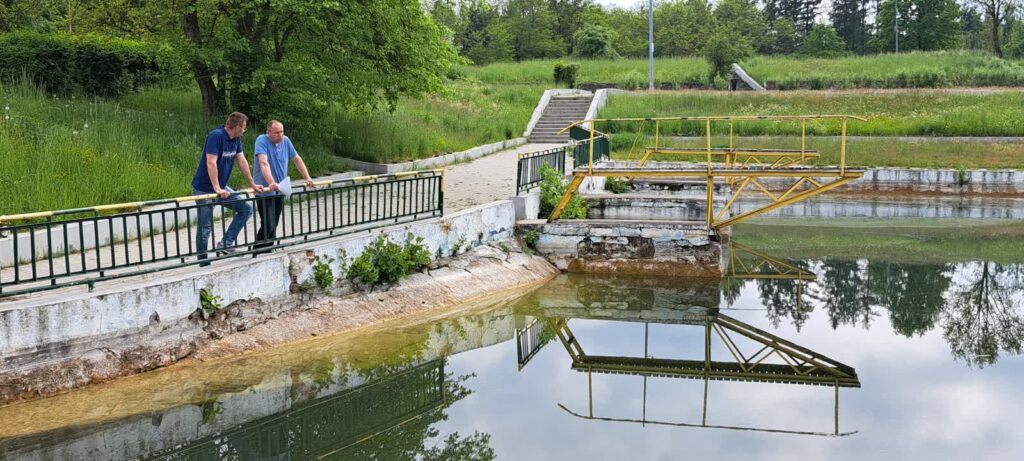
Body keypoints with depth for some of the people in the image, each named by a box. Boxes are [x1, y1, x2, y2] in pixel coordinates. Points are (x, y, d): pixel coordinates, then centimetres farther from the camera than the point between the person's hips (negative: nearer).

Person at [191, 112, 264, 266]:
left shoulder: (236, 139, 3)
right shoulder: (216, 136, -22)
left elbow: (242, 162, 9)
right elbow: (211, 163, -29)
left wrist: (252, 184, 10)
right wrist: (217, 188, -34)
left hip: (221, 188, 8)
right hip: (205, 189, -8)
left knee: (246, 209, 1)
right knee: (205, 228, -2)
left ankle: (225, 245, 2)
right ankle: (203, 264, 9)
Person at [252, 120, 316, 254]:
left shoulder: (285, 141, 5)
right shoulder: (262, 140, -13)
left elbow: (297, 160, 16)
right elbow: (264, 163, -26)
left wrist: (307, 178, 11)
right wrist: (271, 183, -39)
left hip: (280, 191, 6)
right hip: (265, 191, -6)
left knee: (274, 226, 8)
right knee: (267, 226, -12)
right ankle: (257, 255, -1)